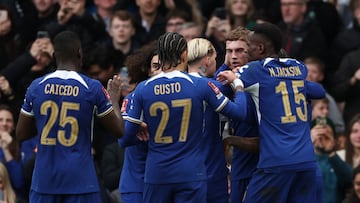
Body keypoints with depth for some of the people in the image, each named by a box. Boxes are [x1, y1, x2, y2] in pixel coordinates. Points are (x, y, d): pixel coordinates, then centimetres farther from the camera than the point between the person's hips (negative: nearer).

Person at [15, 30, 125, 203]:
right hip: (80, 181, -3)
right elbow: (119, 130, 3)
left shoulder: (36, 87, 2)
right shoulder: (92, 88, -6)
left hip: (44, 179, 3)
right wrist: (113, 98, 20)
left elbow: (20, 135, 9)